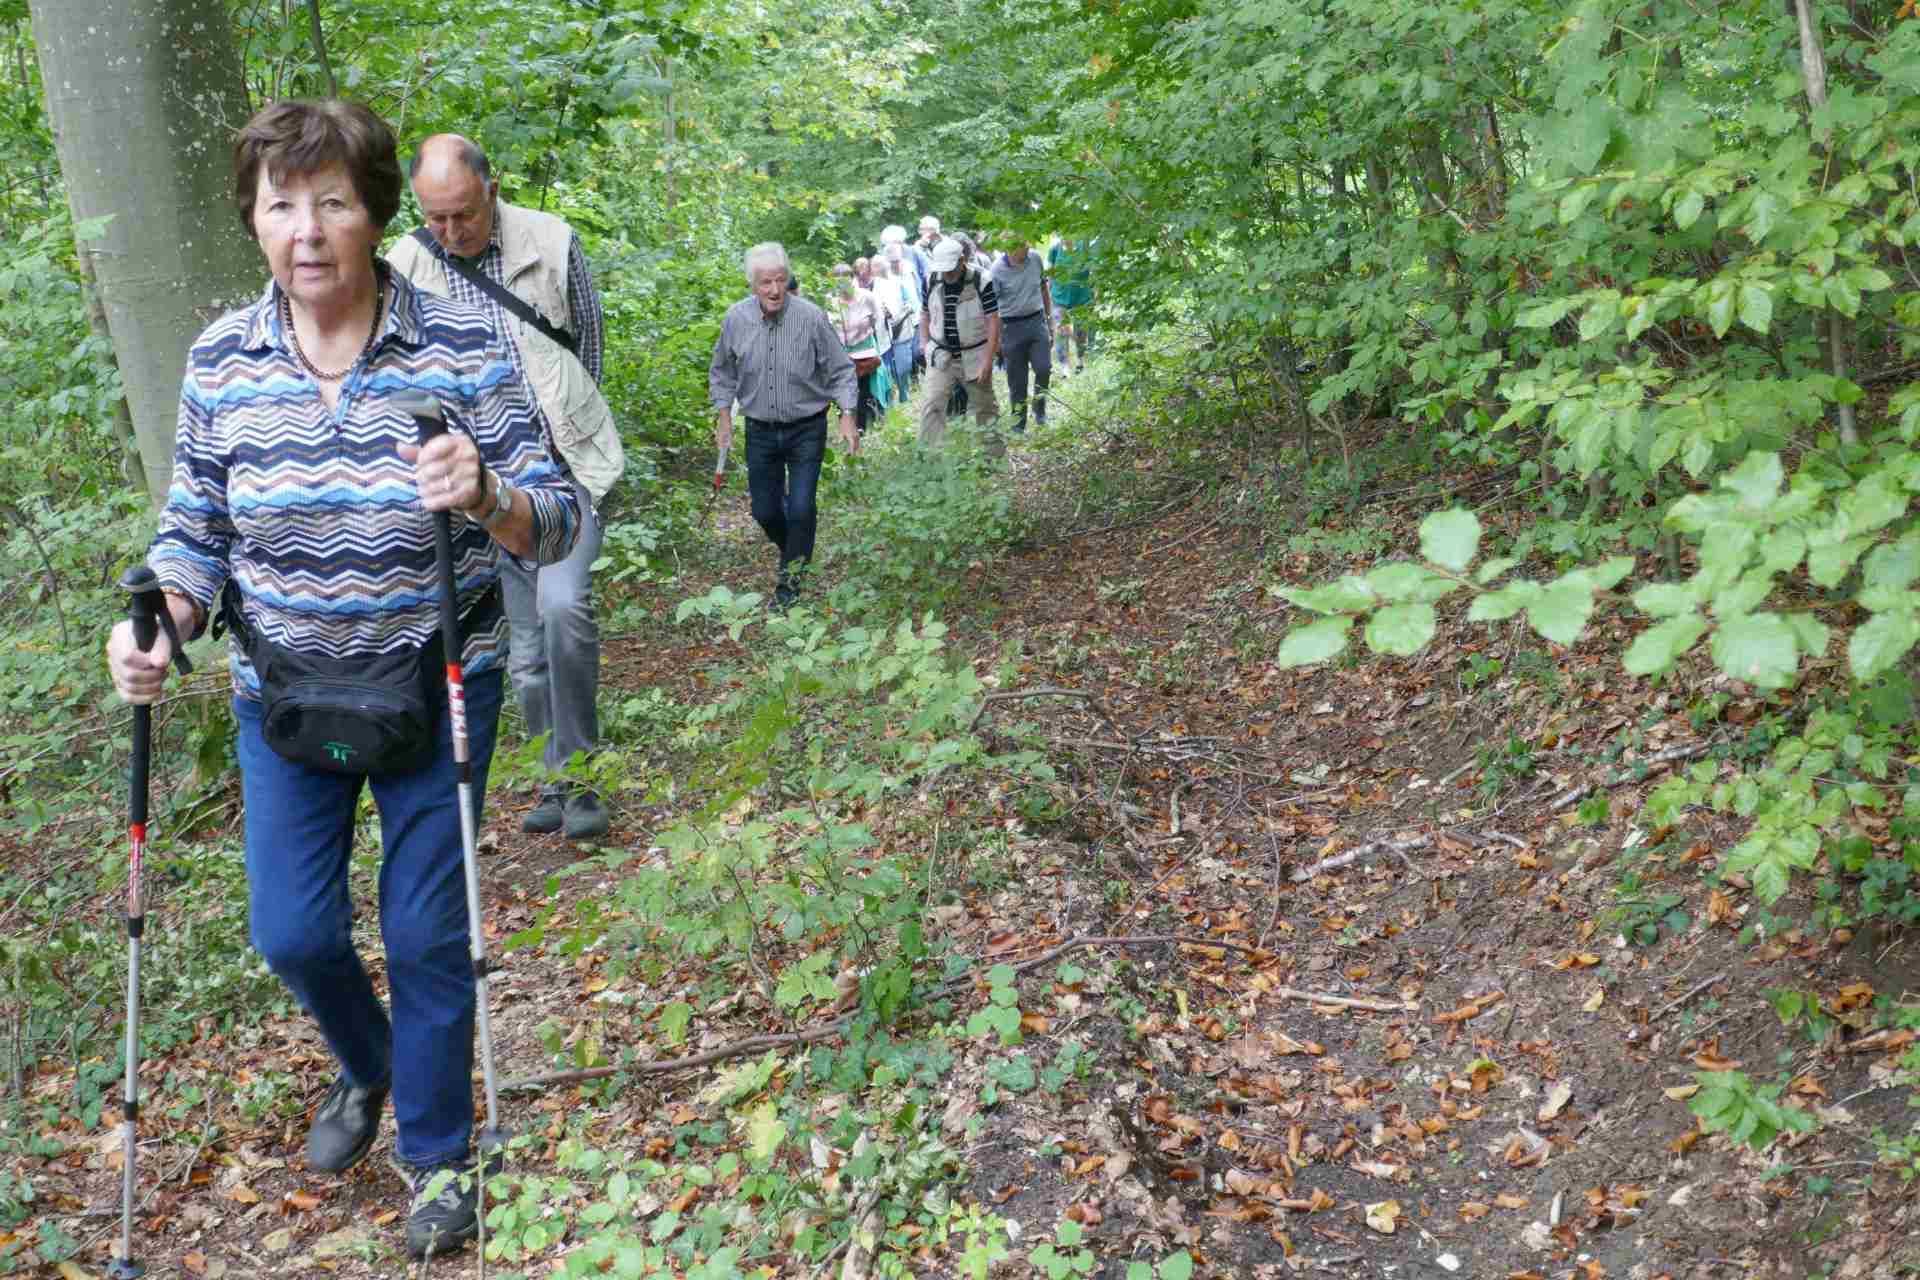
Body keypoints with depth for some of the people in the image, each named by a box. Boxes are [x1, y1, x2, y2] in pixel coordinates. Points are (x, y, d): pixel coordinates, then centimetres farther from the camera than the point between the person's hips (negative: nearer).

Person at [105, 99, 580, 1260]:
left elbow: (557, 521, -15)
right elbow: (195, 531, 1)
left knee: (427, 930, 6)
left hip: (438, 685, -2)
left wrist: (487, 497, -37)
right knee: (292, 928, 9)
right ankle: (367, 1067, 44)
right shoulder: (221, 361, -7)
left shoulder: (464, 347, -15)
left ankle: (437, 1153, 30)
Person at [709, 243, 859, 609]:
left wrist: (847, 416, -14)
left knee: (800, 507, -8)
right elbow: (722, 372, 7)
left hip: (806, 429, -3)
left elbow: (840, 370, -7)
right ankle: (792, 549, 42)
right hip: (760, 430, 3)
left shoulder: (811, 317, -16)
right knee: (764, 511, 10)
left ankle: (791, 578, 12)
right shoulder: (736, 318, -8)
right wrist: (723, 418, 5)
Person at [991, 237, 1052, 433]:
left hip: (1037, 321, 3)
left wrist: (1049, 318, 17)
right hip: (1012, 326, -3)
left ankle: (1039, 408, 16)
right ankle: (1018, 423, 14)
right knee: (1017, 378, 2)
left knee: (1043, 368, -10)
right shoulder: (997, 270, -13)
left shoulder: (1035, 259, 0)